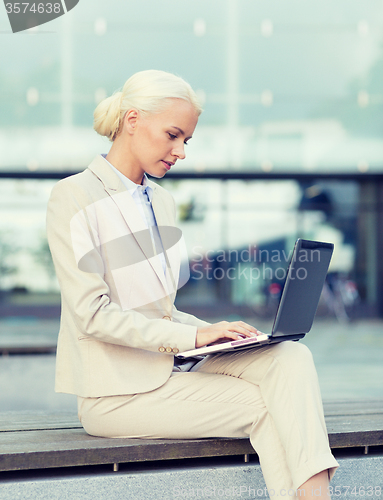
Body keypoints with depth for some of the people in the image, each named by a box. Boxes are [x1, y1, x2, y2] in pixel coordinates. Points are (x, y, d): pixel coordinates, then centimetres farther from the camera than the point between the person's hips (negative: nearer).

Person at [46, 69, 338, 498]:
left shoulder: (161, 202, 16)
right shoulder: (73, 198, -9)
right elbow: (92, 314, -17)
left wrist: (215, 332, -2)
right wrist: (194, 336, -21)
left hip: (171, 362, 7)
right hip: (118, 392, -7)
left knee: (291, 358, -19)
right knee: (268, 405, -18)